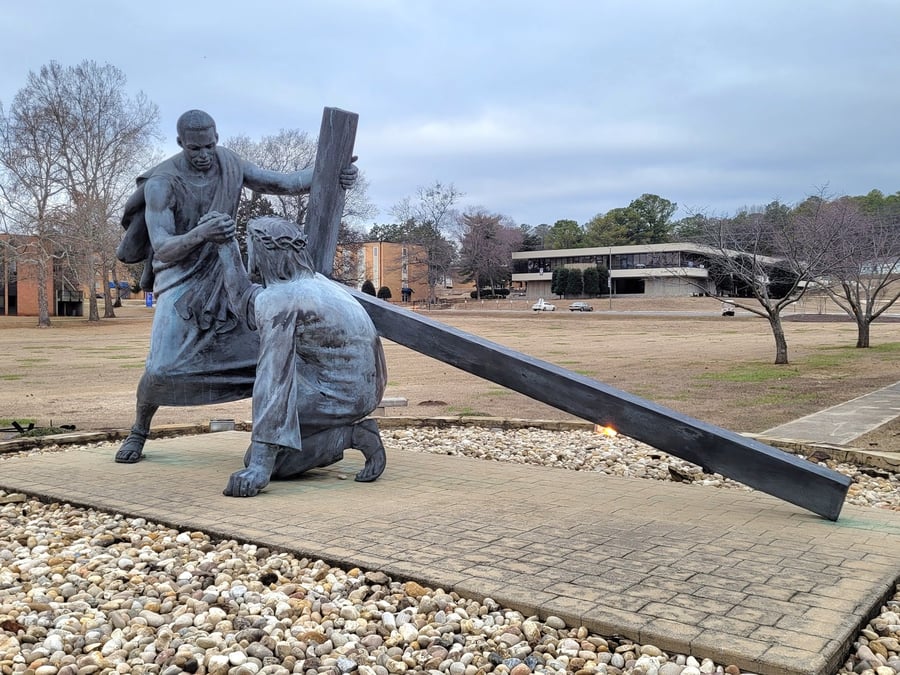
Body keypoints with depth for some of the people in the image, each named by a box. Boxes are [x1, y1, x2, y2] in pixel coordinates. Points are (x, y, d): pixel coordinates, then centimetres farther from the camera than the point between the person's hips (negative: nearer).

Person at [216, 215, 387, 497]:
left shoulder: (276, 299, -20)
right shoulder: (311, 282, 8)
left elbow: (272, 381, -26)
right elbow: (245, 307, 18)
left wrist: (260, 465, -28)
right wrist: (226, 246, 18)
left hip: (341, 395, -9)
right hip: (362, 388, 9)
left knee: (260, 462, -2)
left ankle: (348, 435, -5)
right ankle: (325, 436, 19)